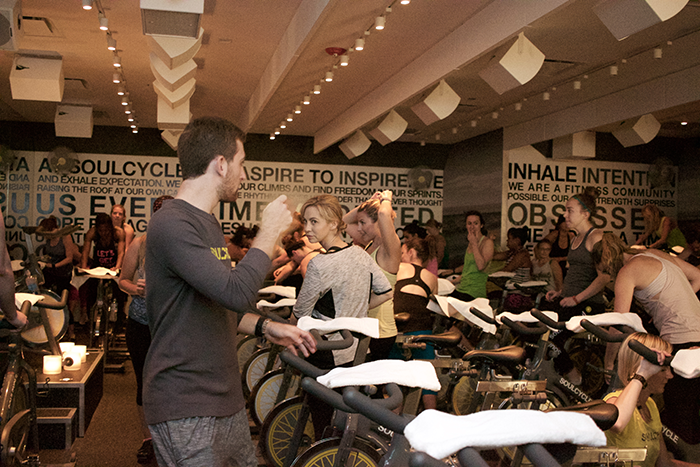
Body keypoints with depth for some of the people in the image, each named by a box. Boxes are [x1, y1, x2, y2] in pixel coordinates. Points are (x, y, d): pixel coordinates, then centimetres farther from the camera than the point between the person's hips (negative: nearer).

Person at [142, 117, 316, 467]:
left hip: (225, 399, 9)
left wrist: (266, 328, 8)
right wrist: (271, 231, -14)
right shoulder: (171, 224, -18)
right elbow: (238, 292, -28)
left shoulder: (206, 223, 17)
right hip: (186, 409, -9)